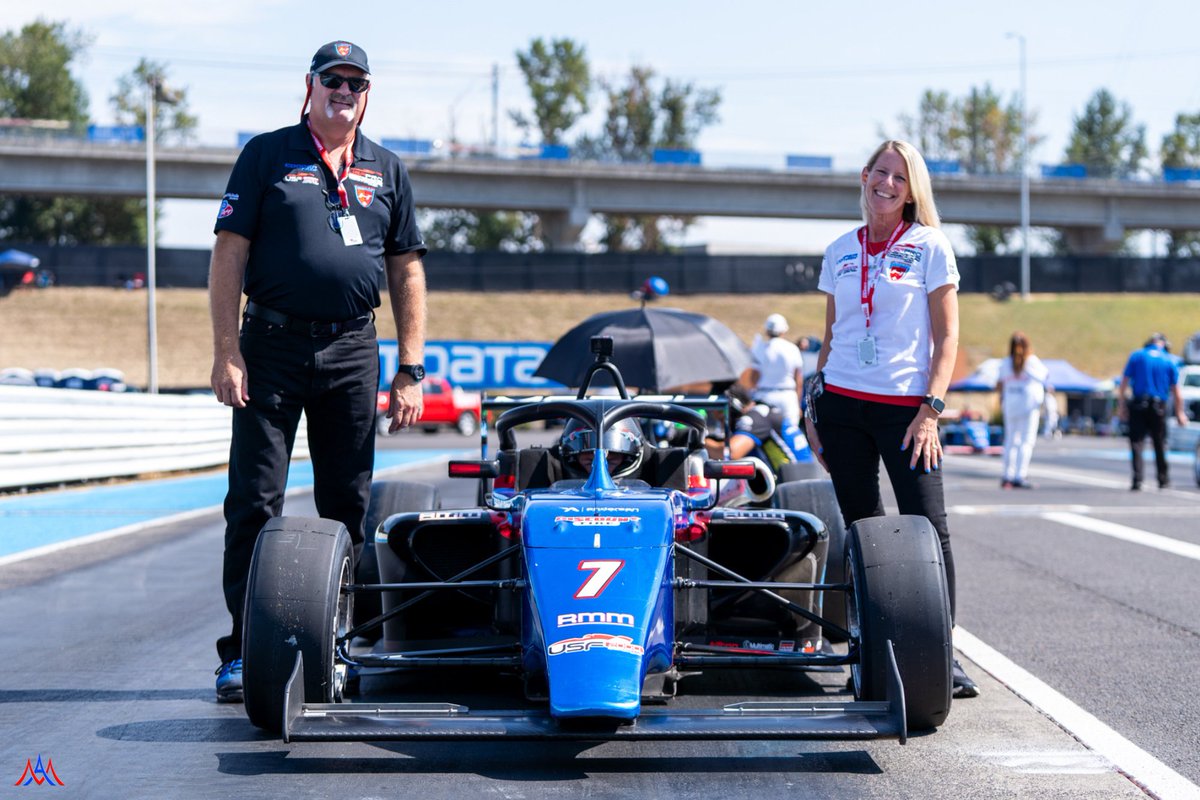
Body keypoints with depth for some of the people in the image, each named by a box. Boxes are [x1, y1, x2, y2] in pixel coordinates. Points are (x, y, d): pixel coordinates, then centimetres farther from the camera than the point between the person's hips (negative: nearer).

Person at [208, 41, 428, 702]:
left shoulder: (387, 171, 13)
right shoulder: (266, 155, 3)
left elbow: (407, 273, 14)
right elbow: (229, 255, -2)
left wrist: (410, 371, 7)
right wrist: (226, 351, -11)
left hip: (352, 352, 3)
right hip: (272, 347, -3)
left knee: (347, 505, 6)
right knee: (255, 500, -4)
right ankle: (243, 651, 0)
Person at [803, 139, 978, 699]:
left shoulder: (929, 246, 1)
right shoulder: (840, 252, 12)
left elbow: (947, 337, -2)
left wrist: (930, 409, -12)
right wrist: (813, 403, 10)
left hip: (905, 405, -3)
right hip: (841, 402, 4)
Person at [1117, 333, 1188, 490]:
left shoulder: (1136, 356, 4)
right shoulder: (1169, 361, 5)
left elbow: (1124, 383, 0)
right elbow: (1176, 391, 5)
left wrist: (1121, 406, 2)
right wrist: (1180, 412, 13)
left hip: (1138, 406, -1)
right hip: (1159, 407, 1)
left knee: (1136, 442, -1)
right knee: (1160, 443, 14)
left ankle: (1137, 480, -12)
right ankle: (1163, 479, 23)